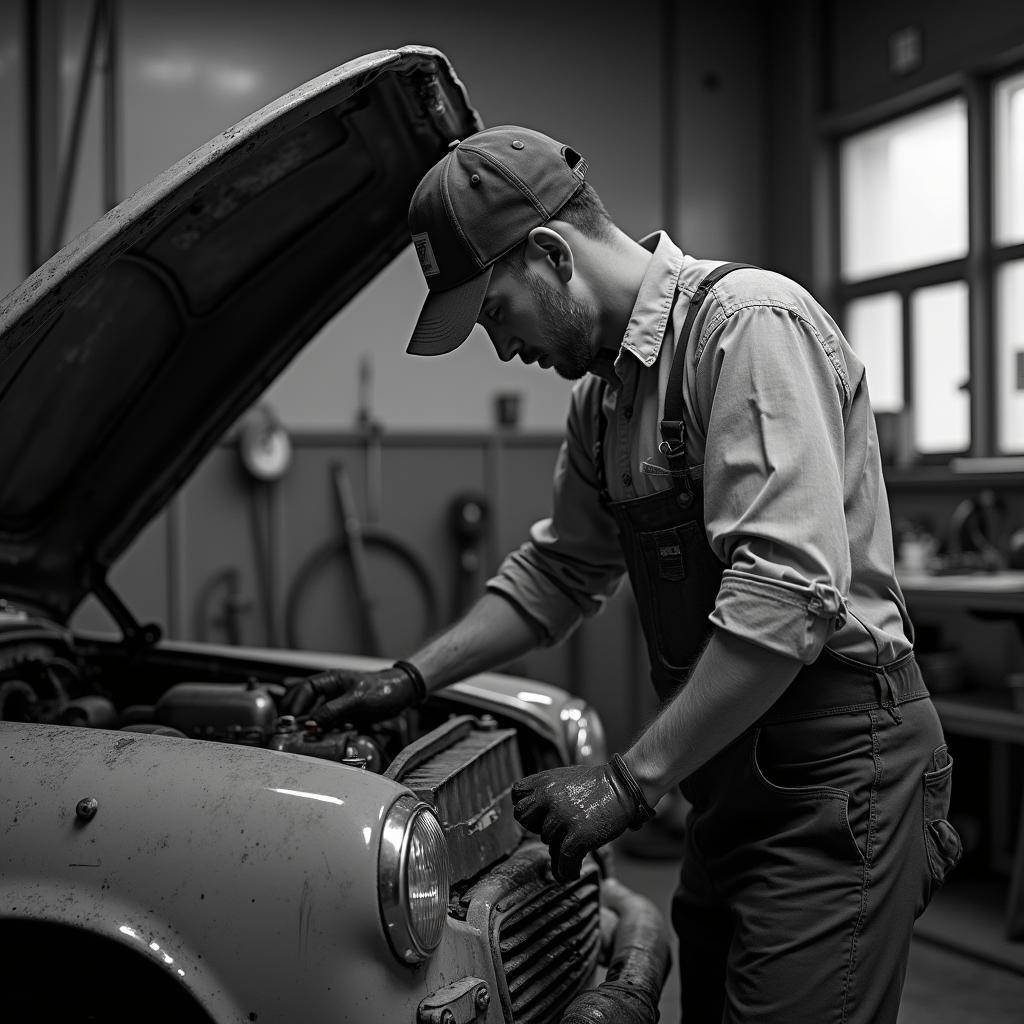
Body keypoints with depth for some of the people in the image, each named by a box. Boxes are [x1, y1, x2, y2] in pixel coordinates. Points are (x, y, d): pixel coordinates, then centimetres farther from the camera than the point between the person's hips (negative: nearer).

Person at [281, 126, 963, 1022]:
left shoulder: (747, 321, -17)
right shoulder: (604, 389, 13)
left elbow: (788, 592, -26)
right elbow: (560, 572, 24)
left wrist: (631, 781, -22)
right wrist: (411, 679, 16)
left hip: (837, 764, -9)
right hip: (734, 775, 9)